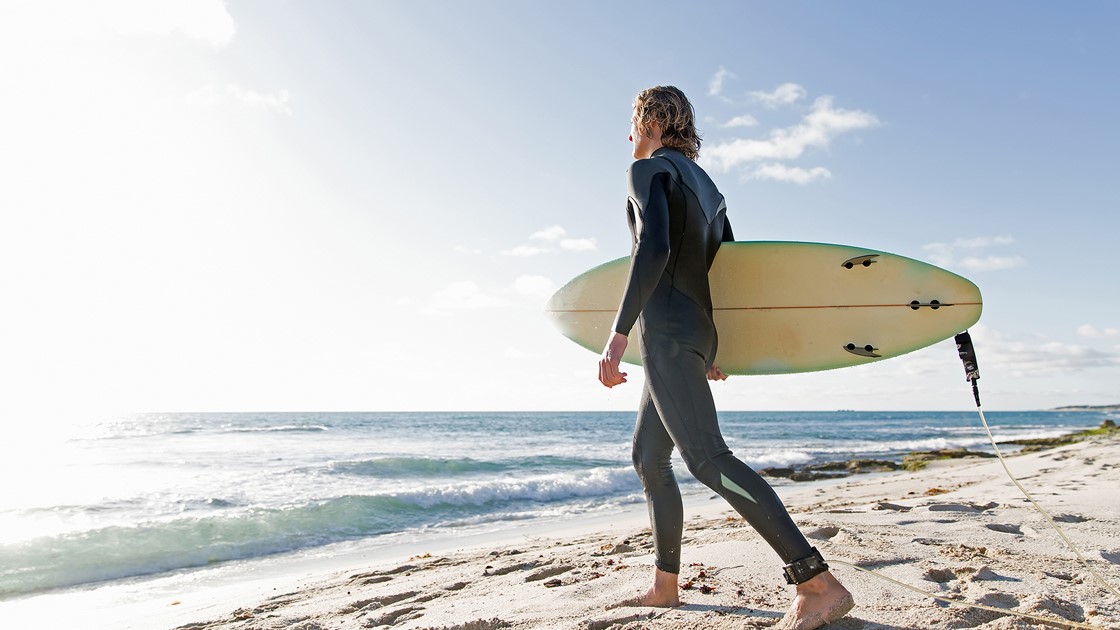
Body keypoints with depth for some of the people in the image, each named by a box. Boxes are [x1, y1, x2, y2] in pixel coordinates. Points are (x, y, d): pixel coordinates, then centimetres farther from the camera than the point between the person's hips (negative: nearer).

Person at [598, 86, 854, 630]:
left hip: (666, 329, -10)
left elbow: (653, 248, -21)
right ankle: (665, 586, 22)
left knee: (706, 457, -17)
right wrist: (714, 350, 26)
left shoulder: (648, 170, -3)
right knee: (648, 456, 15)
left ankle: (820, 586, -19)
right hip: (697, 330, 10)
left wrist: (618, 333, -24)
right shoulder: (705, 184, 23)